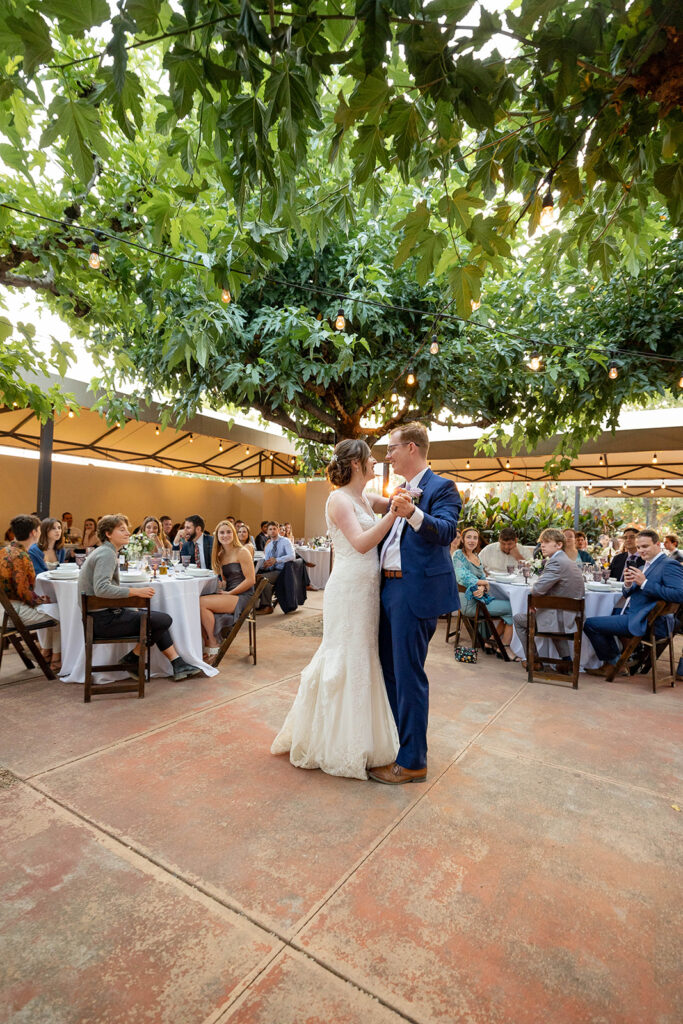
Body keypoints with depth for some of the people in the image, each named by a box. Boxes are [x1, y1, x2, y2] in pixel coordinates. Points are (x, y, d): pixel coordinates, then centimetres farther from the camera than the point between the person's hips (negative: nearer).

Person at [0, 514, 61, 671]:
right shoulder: (20, 556, -22)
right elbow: (23, 591, -25)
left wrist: (40, 599, 12)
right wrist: (41, 601, -8)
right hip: (18, 610, -10)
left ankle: (46, 652, 29)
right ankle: (56, 660, 11)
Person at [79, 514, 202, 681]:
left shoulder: (103, 551, 17)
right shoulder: (107, 554, -15)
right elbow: (101, 589, -30)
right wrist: (136, 591, -26)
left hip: (105, 613, 11)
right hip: (104, 619, -11)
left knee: (159, 619, 16)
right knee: (164, 620, -12)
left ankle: (179, 666, 14)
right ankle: (132, 660, 3)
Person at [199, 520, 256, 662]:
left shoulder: (242, 552, -7)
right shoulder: (221, 555, 16)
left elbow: (250, 580, -12)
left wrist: (229, 593, -13)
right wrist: (221, 584, 0)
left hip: (242, 597, -7)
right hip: (228, 596, 7)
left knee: (202, 602, -23)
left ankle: (214, 645, -9)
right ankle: (206, 644, -8)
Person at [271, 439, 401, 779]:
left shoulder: (367, 499, 12)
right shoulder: (339, 499, -12)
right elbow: (361, 543, -22)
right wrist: (395, 512, -24)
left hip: (368, 590, 8)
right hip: (349, 589, -8)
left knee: (363, 658, 16)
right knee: (346, 661, 2)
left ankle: (358, 737, 34)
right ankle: (340, 749, 20)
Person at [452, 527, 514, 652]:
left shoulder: (476, 556, 16)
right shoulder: (458, 555, -8)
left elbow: (483, 577, 9)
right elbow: (463, 577, -20)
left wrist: (482, 588, -14)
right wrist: (482, 582, -8)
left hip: (481, 597, 8)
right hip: (470, 603, -8)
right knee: (512, 608, -9)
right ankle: (504, 649, 2)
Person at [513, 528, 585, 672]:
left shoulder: (556, 562, -22)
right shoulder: (571, 561, 9)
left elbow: (536, 589, -27)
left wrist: (538, 580, -4)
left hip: (559, 620, -9)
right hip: (572, 617, 9)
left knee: (518, 619, 10)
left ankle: (533, 661, 21)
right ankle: (566, 660, 37)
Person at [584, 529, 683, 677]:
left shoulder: (669, 565, -11)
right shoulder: (645, 566, 16)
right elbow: (628, 595, 18)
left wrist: (644, 583, -24)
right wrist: (627, 585, -5)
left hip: (646, 623, -11)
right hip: (631, 614, 11)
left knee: (590, 624, -13)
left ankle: (613, 663, 11)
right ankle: (618, 661, 28)